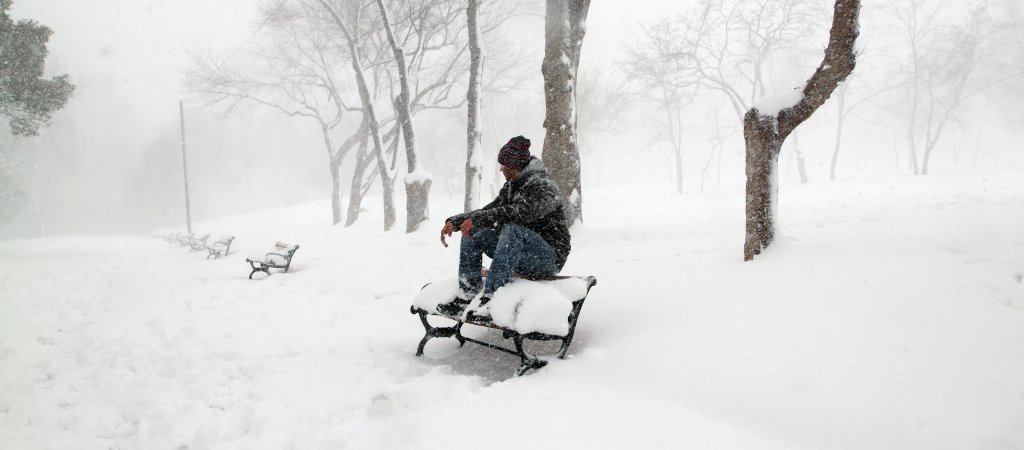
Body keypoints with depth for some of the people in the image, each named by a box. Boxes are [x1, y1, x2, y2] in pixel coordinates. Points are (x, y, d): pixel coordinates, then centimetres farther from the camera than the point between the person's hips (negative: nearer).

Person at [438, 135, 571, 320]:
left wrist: (476, 219, -35)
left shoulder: (543, 187, -15)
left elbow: (521, 212, -33)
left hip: (550, 257, -8)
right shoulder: (511, 186, 13)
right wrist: (455, 221, -2)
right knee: (472, 232, -4)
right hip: (520, 253, 8)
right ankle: (467, 294, -13)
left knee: (512, 229, -36)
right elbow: (490, 210, 13)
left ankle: (491, 300, -41)